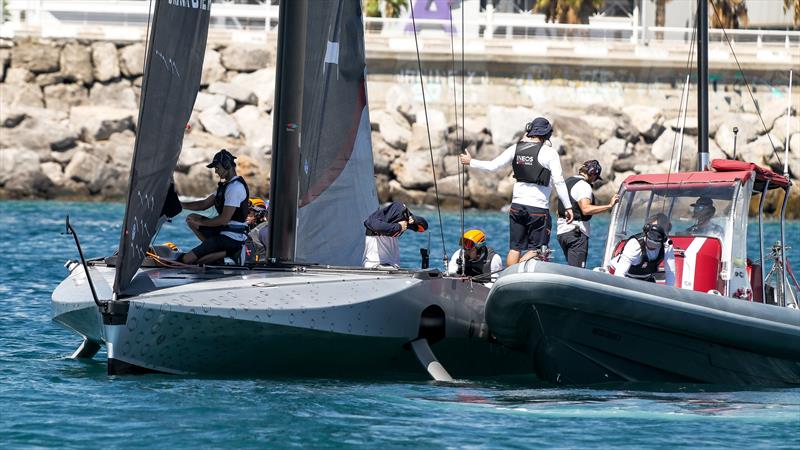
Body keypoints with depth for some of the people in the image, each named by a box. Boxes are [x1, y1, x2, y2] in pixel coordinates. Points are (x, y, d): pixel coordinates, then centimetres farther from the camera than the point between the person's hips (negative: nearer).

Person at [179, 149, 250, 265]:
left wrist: (200, 222, -9)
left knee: (187, 259, -11)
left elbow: (224, 219, -22)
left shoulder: (235, 187, -19)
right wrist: (180, 204, 6)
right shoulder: (226, 185, 15)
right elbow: (204, 204, 17)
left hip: (231, 238, -10)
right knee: (191, 218, 16)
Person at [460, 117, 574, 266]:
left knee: (515, 248, 11)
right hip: (539, 208, -4)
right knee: (535, 250, 1)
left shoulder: (516, 149, 2)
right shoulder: (549, 152, -9)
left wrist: (471, 162, 22)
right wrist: (568, 207, -8)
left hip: (517, 205, 4)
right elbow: (558, 182, -13)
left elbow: (492, 166, 5)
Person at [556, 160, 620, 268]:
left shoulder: (568, 181, 18)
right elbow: (586, 209, -28)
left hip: (561, 231, 10)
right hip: (577, 232, -10)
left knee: (571, 267, 12)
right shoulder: (584, 186, -13)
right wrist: (609, 206, -30)